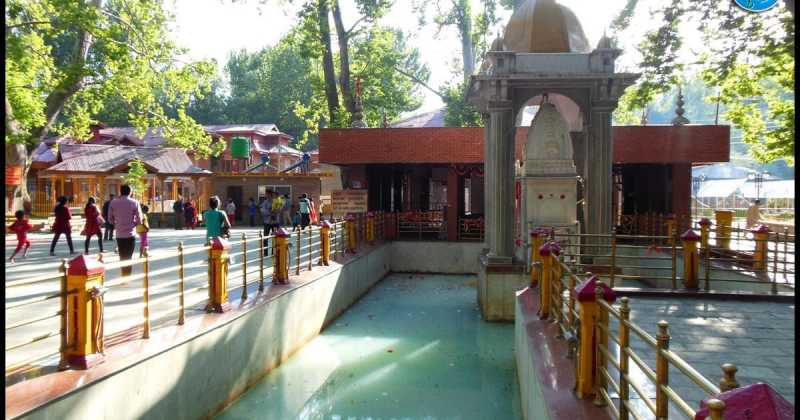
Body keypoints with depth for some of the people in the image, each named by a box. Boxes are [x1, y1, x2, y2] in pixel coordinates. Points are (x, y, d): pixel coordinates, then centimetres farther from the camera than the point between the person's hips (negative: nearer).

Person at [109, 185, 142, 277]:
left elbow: (110, 218, 4)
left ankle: (124, 277, 18)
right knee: (128, 257, 4)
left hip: (119, 234, 3)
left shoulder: (113, 202, 1)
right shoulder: (134, 203, -6)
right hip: (130, 234, -3)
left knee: (122, 257, 15)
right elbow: (139, 220, -6)